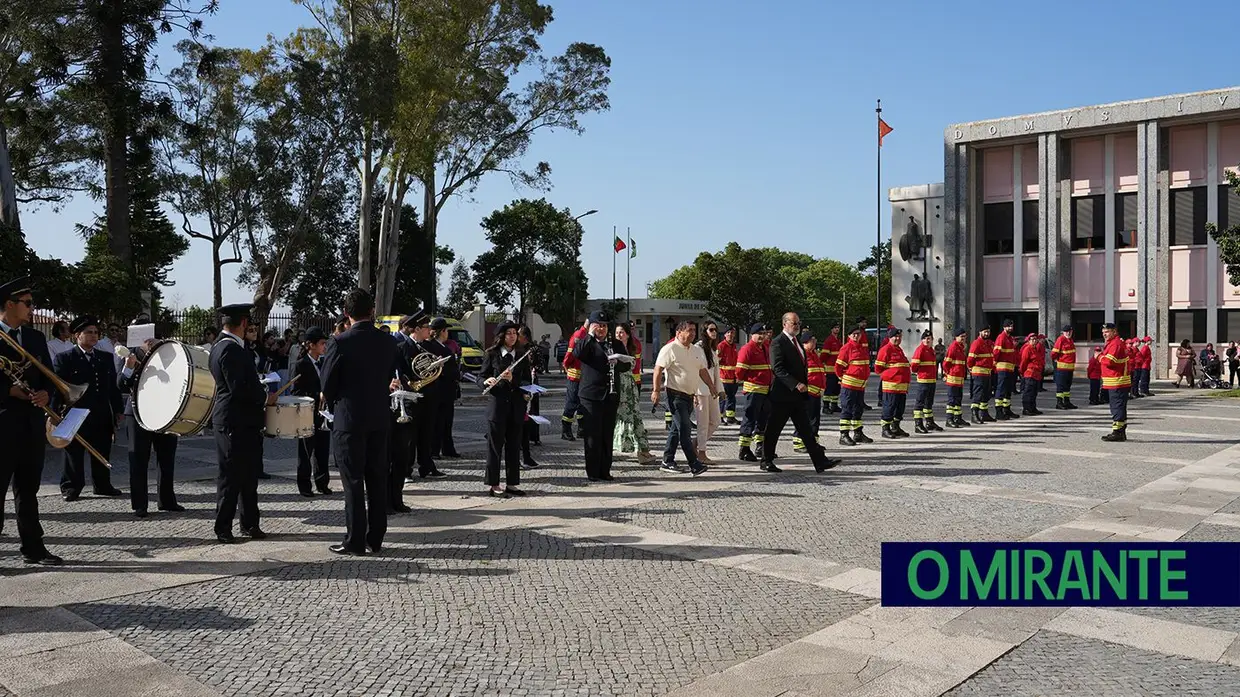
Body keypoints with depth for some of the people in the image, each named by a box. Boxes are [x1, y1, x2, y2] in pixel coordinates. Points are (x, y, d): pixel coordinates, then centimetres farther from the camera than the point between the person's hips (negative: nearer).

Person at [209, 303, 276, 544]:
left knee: (249, 474, 14)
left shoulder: (222, 345, 15)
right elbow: (239, 388, -23)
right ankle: (223, 529, 9)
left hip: (245, 422, 10)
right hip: (235, 422, -10)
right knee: (230, 476, -1)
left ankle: (250, 524, 21)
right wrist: (264, 398, -12)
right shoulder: (230, 349, -18)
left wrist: (260, 393, 13)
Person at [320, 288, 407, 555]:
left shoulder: (340, 342, -12)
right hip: (380, 419, 5)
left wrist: (334, 403, 12)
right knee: (377, 479, 11)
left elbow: (327, 385, -7)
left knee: (353, 482, 1)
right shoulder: (387, 341, 1)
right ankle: (375, 539, 16)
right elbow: (405, 375, 10)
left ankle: (355, 542, 4)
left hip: (349, 420, -4)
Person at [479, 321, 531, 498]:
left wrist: (512, 380, -13)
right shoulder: (492, 355, 1)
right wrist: (487, 381, -20)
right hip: (497, 403, -3)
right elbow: (481, 377, 2)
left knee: (514, 445, 8)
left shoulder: (522, 356, 9)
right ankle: (493, 485, 6)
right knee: (495, 445, 0)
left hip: (516, 404, 3)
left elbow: (527, 381, 4)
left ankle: (512, 483, 16)